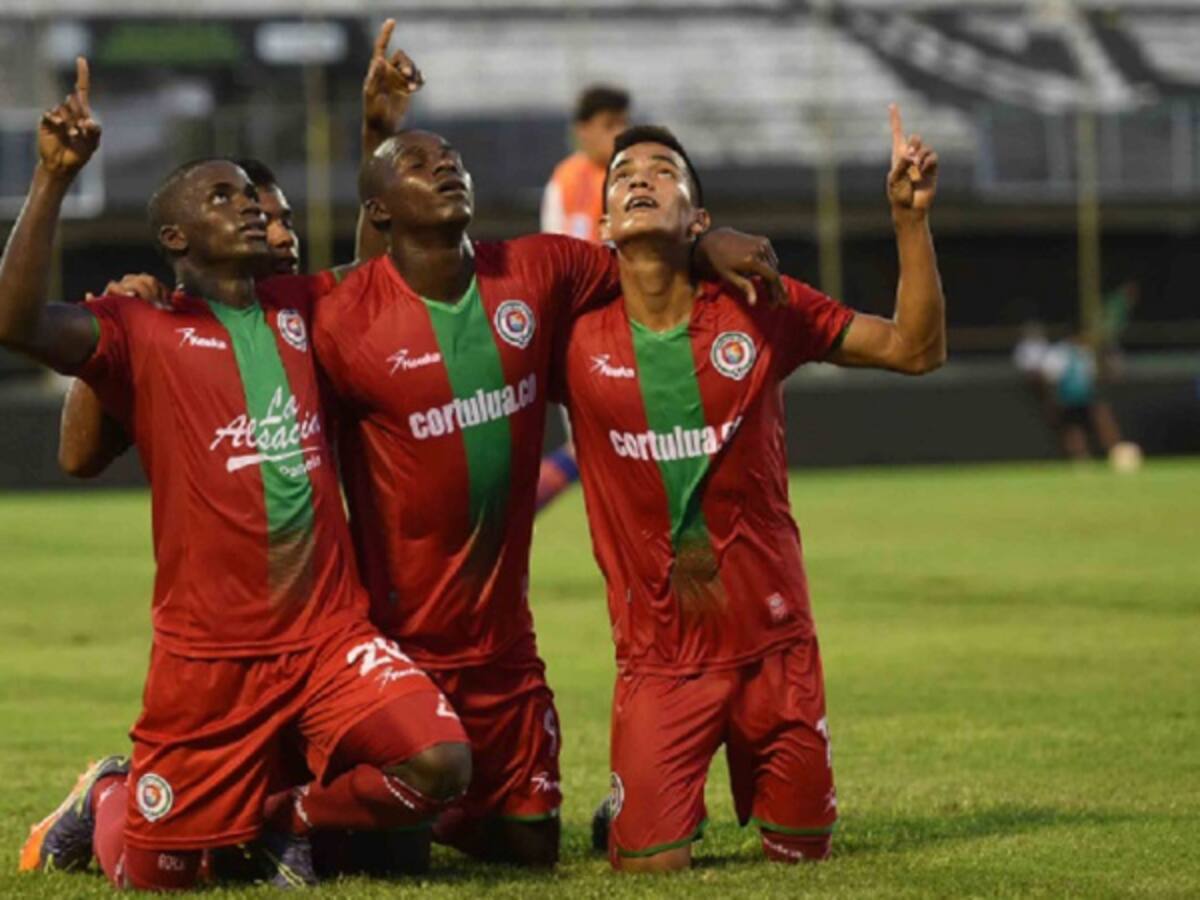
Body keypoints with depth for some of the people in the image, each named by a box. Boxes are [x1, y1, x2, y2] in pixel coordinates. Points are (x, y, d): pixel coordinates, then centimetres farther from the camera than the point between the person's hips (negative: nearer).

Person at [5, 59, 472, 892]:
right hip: (209, 653, -4)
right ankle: (106, 799, 38)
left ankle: (292, 817, 9)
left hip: (331, 631, 4)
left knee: (440, 765, -21)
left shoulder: (301, 309, 13)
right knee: (156, 874, 1)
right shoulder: (143, 333, -4)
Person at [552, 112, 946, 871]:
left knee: (803, 853, 9)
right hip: (660, 657, -1)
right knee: (650, 865, -8)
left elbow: (917, 348, 1)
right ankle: (630, 808, 27)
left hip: (774, 645, 1)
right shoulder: (576, 340, -6)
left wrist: (911, 217, -12)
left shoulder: (761, 313, -3)